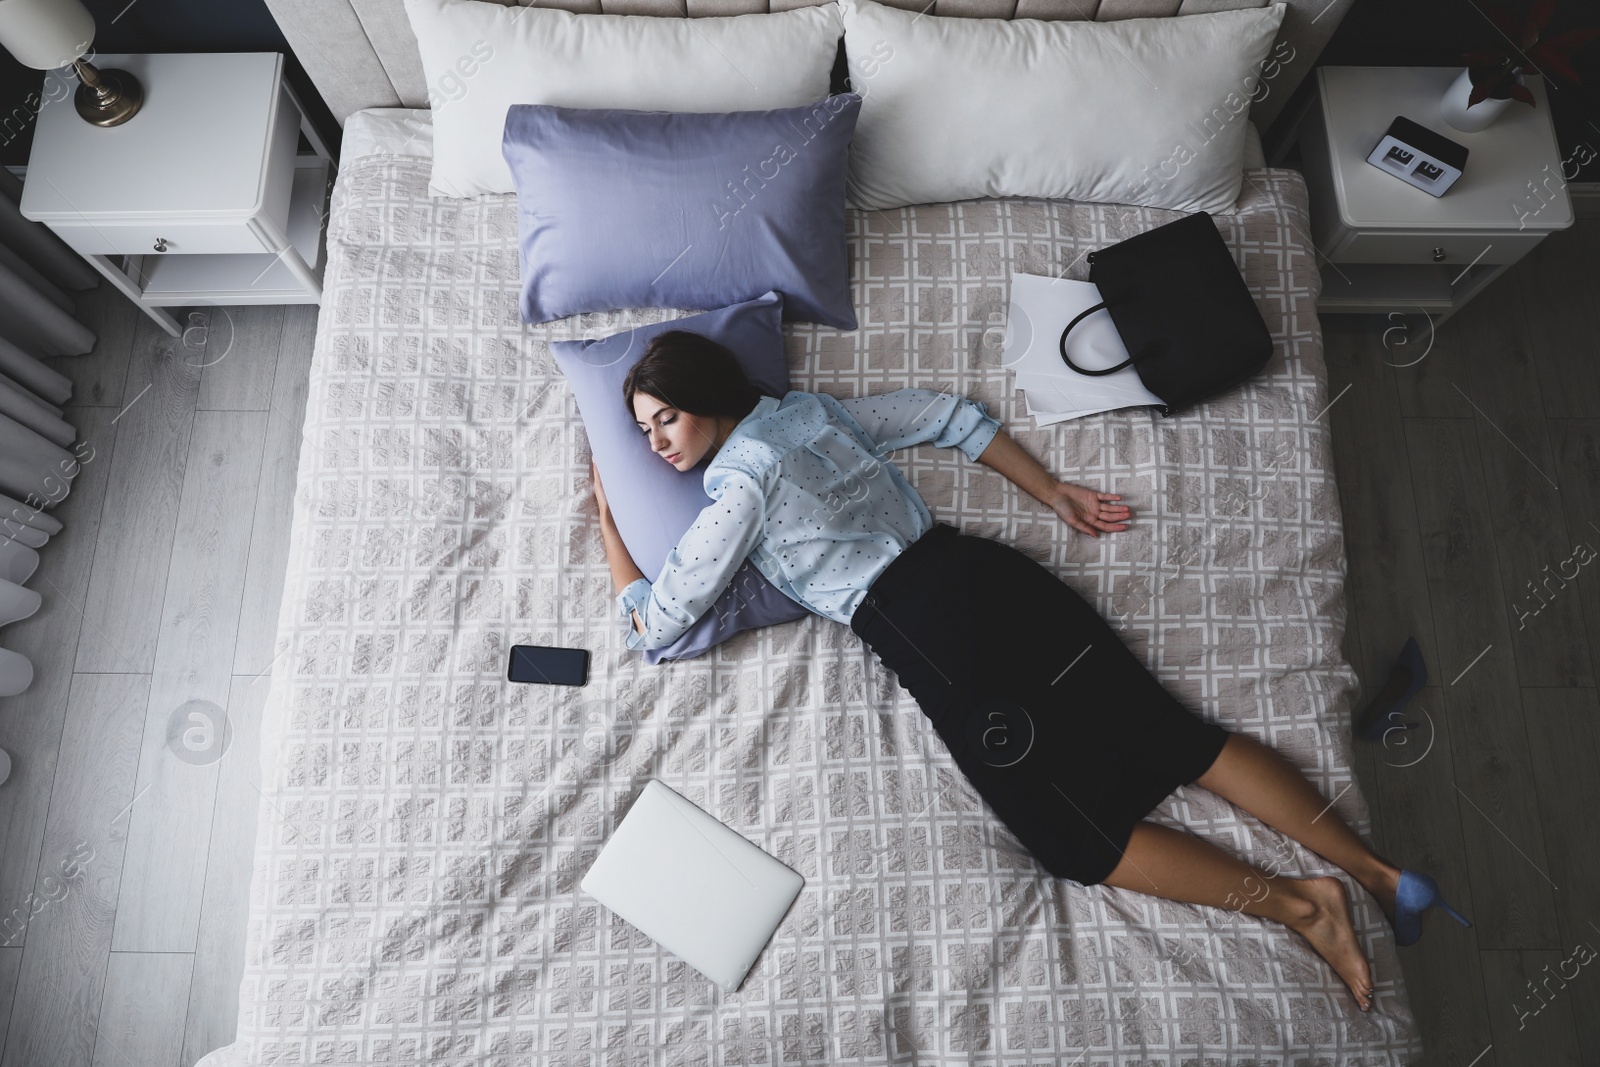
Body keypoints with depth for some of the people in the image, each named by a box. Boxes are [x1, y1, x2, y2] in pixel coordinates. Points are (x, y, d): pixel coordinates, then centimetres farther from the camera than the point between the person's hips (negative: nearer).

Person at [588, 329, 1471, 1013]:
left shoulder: (739, 488, -5)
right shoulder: (815, 408, 17)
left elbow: (651, 623, 2)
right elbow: (949, 416, 19)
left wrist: (608, 517, 16)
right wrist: (1056, 495, 21)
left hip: (937, 642, -8)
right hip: (988, 572, 8)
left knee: (1080, 837, 3)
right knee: (1175, 736, 6)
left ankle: (1295, 902, -2)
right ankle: (1378, 871, 7)